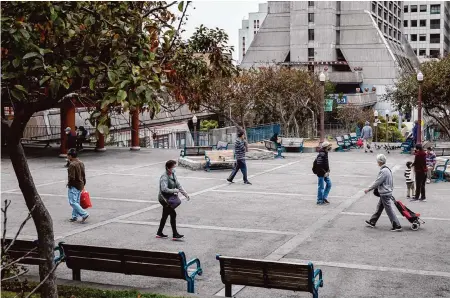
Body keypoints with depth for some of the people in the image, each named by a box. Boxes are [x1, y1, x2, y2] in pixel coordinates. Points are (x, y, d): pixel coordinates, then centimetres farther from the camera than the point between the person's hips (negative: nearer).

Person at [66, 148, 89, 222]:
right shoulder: (81, 163, 9)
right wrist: (83, 184, 21)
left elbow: (72, 177, -23)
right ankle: (75, 216, 20)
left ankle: (84, 214, -11)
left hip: (74, 186, -9)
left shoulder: (72, 165, -19)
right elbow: (84, 175, 13)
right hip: (80, 185, 9)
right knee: (76, 202, 15)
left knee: (72, 202, -6)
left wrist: (69, 183, -5)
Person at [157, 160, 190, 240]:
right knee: (173, 214, -11)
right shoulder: (164, 177, -22)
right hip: (164, 198, -10)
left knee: (165, 215, 17)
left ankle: (159, 233, 29)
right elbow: (164, 189, -33)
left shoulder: (173, 175, 6)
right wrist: (174, 190, -25)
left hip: (169, 199, 10)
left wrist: (185, 194, 2)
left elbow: (178, 185, 10)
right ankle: (175, 235, -7)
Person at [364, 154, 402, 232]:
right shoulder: (387, 169, 8)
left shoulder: (383, 171, -22)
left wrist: (369, 189, -10)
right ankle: (372, 222, 30)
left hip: (385, 194, -10)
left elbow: (377, 182, -19)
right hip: (386, 192, 10)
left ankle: (397, 226, 0)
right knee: (379, 208, 18)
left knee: (389, 210, -4)